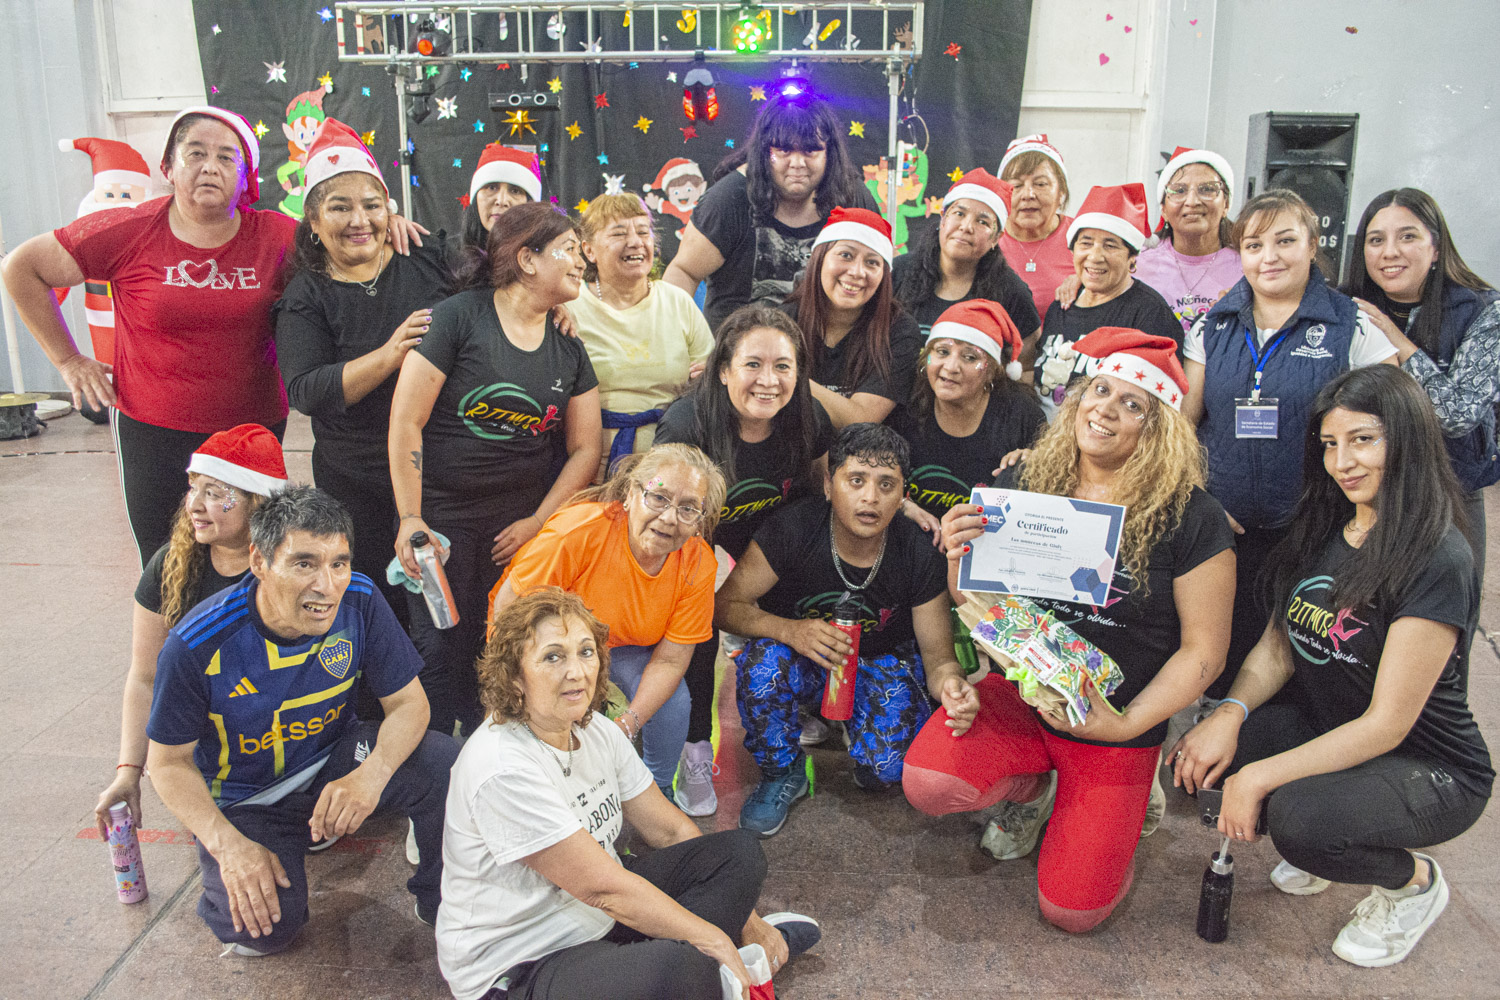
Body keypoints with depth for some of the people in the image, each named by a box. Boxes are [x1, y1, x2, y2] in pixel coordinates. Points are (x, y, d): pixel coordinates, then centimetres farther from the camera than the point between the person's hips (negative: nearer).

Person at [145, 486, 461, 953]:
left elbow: (407, 702, -13)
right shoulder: (196, 646, -25)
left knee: (444, 764, -26)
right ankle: (230, 900, 15)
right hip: (246, 797, -1)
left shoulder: (359, 601, -20)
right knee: (267, 925, -24)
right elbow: (169, 760, -12)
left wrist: (372, 775, -34)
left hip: (335, 759, 2)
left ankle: (441, 903, 0)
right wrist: (229, 844, -26)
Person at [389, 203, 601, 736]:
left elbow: (584, 448, 10)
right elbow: (405, 421, -9)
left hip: (523, 516, 4)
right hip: (443, 512, -4)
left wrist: (538, 521, 0)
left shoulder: (569, 348, 9)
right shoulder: (458, 317, -7)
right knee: (443, 653, -1)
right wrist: (411, 518, -11)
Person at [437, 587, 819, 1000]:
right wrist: (714, 939, -19)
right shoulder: (503, 769, -27)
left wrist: (750, 921, 4)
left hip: (599, 918, 9)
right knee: (676, 966, -35)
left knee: (739, 851, 4)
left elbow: (672, 830, 6)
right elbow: (603, 888, -25)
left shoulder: (598, 733, -1)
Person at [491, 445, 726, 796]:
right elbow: (509, 604, -26)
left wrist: (627, 724, -32)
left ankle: (658, 791, 13)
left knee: (672, 702, -18)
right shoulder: (579, 529, -37)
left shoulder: (699, 565, -24)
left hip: (623, 642, 3)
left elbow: (670, 659, -18)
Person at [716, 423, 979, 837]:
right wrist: (789, 630, -37)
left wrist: (951, 684, -39)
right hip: (804, 661, 0)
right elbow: (725, 605, -18)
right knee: (764, 662, -34)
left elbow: (937, 654, -14)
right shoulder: (792, 529, -23)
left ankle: (856, 724, 14)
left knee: (886, 768, -24)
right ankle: (783, 775, -5)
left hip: (883, 663, 1)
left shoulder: (918, 554, -19)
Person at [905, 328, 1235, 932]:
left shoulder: (1189, 519, -12)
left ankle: (1123, 802, 29)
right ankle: (1030, 788, 10)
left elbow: (1204, 650, -8)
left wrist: (1128, 722, -18)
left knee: (1070, 911, -2)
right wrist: (958, 557, -18)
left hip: (1117, 729, -2)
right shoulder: (1023, 486, -3)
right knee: (928, 783, -25)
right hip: (1018, 696, 2)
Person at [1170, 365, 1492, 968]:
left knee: (1298, 817, -34)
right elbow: (1277, 646, 3)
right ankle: (1321, 849, 11)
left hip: (1429, 769, -6)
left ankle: (1413, 879, 2)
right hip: (1324, 731, 7)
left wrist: (1260, 777, -27)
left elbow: (1386, 724, -24)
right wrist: (1232, 712, -17)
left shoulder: (1437, 562, -22)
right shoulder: (1322, 529, 1)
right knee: (1202, 751, -19)